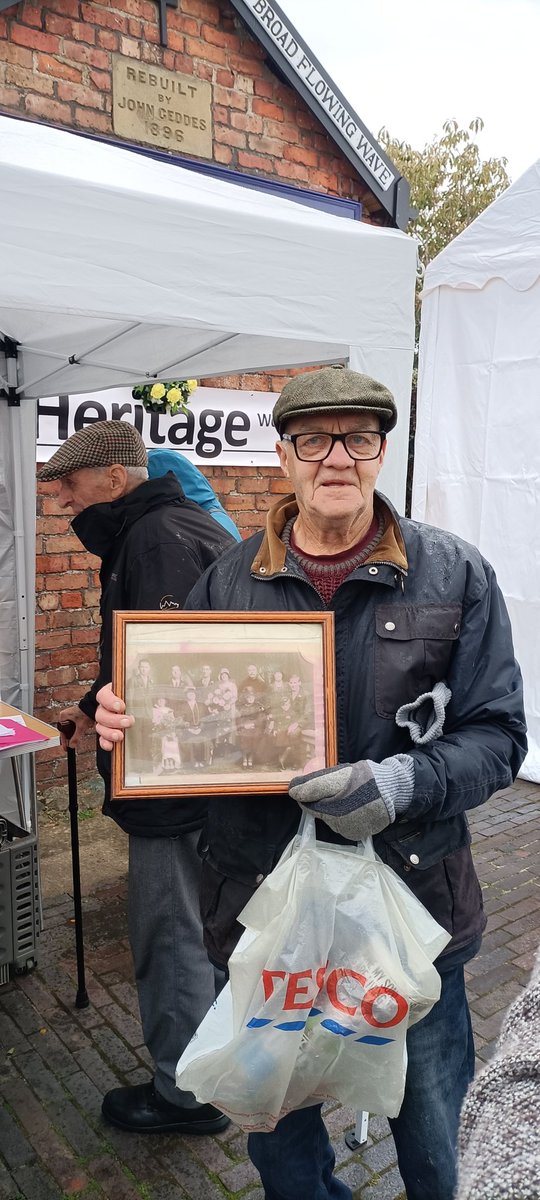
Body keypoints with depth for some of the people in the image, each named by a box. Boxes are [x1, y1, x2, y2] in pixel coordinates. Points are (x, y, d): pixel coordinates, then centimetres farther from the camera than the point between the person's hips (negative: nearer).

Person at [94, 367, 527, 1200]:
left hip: (409, 896, 0)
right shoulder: (227, 583, -1)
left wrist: (406, 783, -23)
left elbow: (496, 736, -6)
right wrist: (125, 719, -15)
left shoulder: (455, 576, -5)